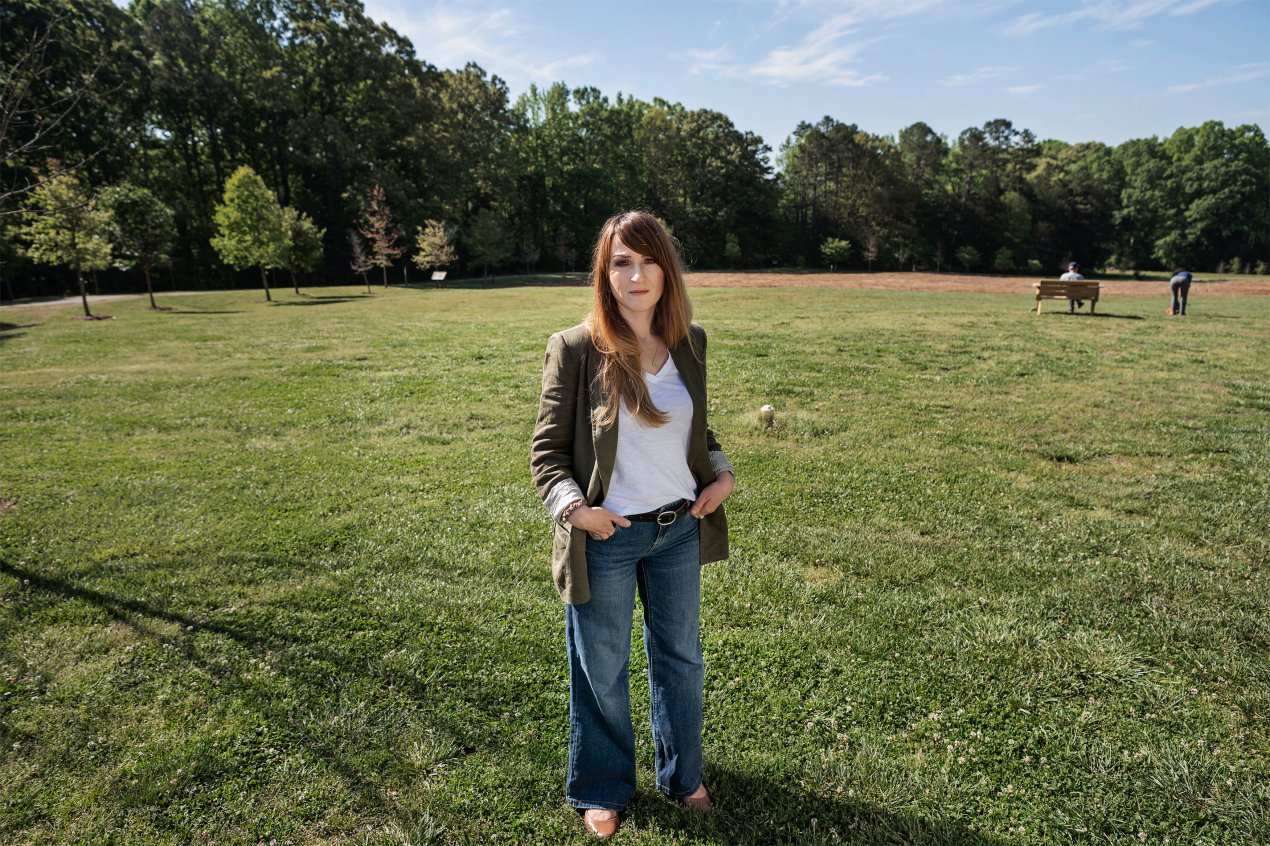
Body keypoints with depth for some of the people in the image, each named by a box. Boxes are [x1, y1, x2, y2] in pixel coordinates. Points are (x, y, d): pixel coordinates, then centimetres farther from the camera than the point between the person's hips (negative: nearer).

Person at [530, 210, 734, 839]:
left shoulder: (690, 341, 0)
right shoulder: (575, 349, -14)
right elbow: (546, 451, -8)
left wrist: (722, 471, -2)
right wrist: (573, 507, -23)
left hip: (679, 531, 5)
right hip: (607, 536, -4)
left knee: (681, 660, 22)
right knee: (602, 673, 15)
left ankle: (681, 775, 47)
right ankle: (600, 789, 41)